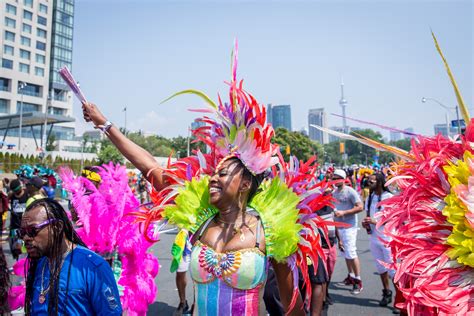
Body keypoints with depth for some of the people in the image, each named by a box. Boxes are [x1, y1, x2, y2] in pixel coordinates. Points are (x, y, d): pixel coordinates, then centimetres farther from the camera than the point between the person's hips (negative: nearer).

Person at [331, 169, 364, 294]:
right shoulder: (334, 192, 9)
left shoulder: (350, 191, -11)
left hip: (349, 226, -7)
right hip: (338, 226, 7)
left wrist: (343, 212, -21)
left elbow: (360, 207, -16)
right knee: (345, 253, 14)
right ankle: (351, 276, 28)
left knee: (351, 253, -7)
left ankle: (358, 281, 5)